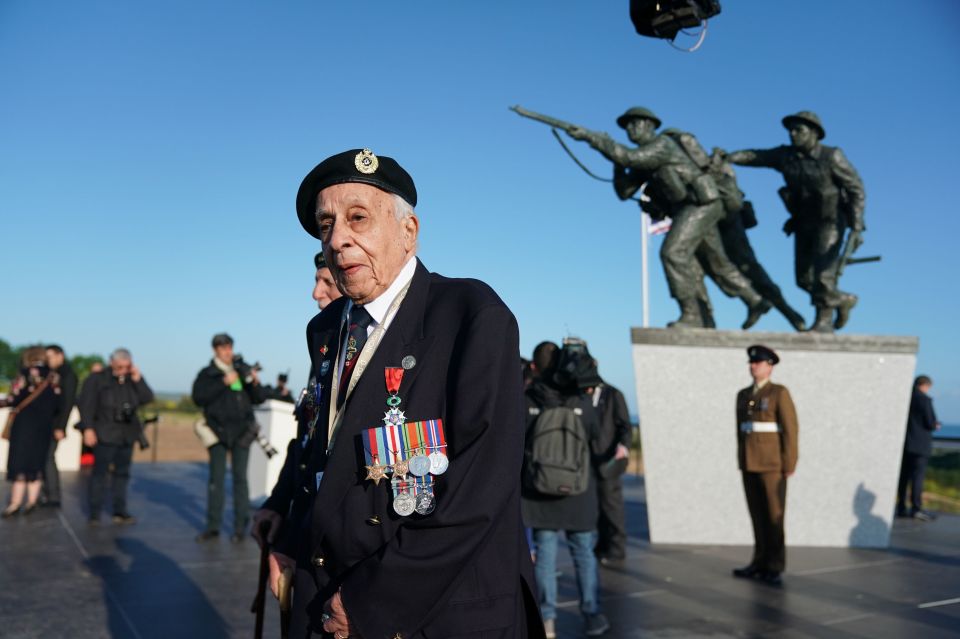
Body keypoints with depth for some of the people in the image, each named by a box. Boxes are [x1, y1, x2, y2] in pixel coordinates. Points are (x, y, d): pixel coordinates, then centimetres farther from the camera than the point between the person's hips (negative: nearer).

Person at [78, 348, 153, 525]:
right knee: (100, 472, -2)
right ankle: (94, 514, 4)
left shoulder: (133, 378, 6)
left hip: (127, 434, 5)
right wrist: (88, 429, -15)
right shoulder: (97, 379, -7)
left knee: (122, 473, 9)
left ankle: (120, 511, 17)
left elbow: (148, 399, -2)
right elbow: (86, 404, -10)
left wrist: (138, 380, -13)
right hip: (105, 434, -5)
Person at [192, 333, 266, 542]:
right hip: (218, 431, 0)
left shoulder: (244, 370, 7)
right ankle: (212, 526, 11)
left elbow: (260, 399, 7)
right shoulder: (207, 374, 4)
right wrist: (224, 383, -19)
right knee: (216, 478, 4)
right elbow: (198, 398, -13)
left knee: (240, 477, -1)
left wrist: (255, 383, -13)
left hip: (241, 431, 0)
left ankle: (240, 527, 3)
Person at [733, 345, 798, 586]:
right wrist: (742, 463, 13)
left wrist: (789, 465, -15)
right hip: (750, 463, 6)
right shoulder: (744, 395, 12)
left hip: (772, 463, -6)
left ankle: (774, 569, 3)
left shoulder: (780, 393, -8)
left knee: (774, 515, -4)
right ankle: (761, 563, 15)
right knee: (757, 515, 9)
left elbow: (790, 429, -12)